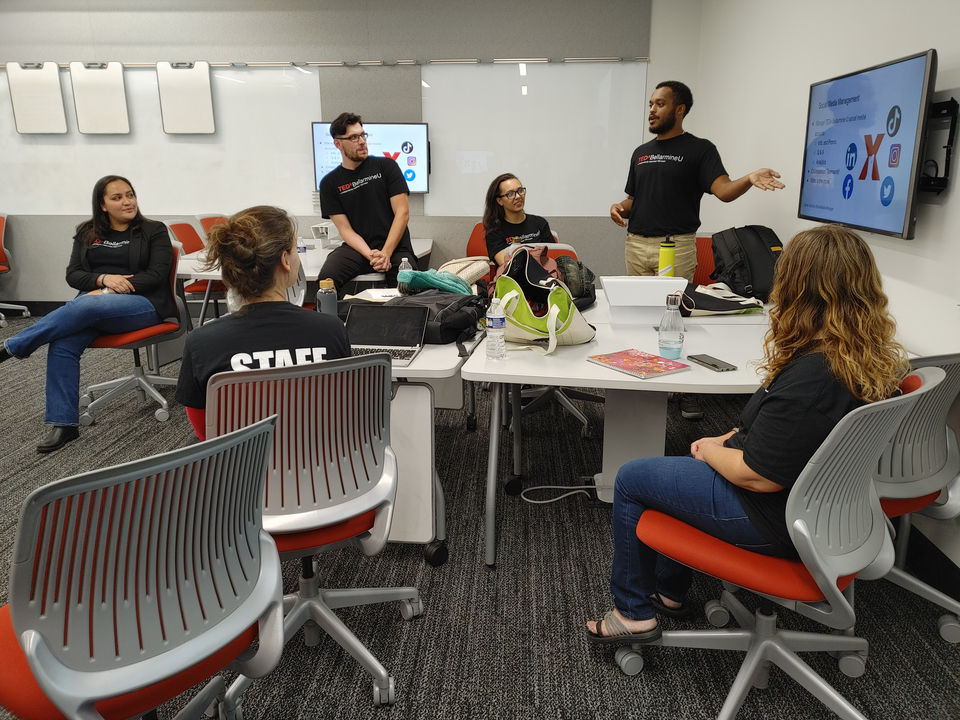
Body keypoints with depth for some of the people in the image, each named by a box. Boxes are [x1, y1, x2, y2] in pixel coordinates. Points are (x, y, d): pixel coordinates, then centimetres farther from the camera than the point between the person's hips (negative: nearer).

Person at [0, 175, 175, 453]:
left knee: (85, 307, -36)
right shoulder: (86, 233, 17)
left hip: (143, 304, -3)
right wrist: (104, 279, -13)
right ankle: (62, 423, -23)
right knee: (62, 344, -28)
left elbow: (156, 275, -5)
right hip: (93, 299, 4)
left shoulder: (154, 231, 6)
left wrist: (110, 291, -14)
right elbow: (72, 274, 9)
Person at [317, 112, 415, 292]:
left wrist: (385, 253, -13)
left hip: (395, 247, 0)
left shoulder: (386, 166, 7)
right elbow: (345, 229, 3)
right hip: (357, 248, 1)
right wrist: (370, 255, -16)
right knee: (326, 278, -28)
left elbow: (402, 213, 0)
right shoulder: (329, 183, 9)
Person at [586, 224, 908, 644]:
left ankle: (634, 613, 21)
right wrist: (726, 441, 5)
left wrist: (711, 451, -8)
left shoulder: (811, 377, -34)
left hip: (775, 519, -9)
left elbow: (757, 475, -27)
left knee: (631, 480, 3)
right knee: (687, 466, 27)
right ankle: (668, 592, 39)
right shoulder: (876, 358, -4)